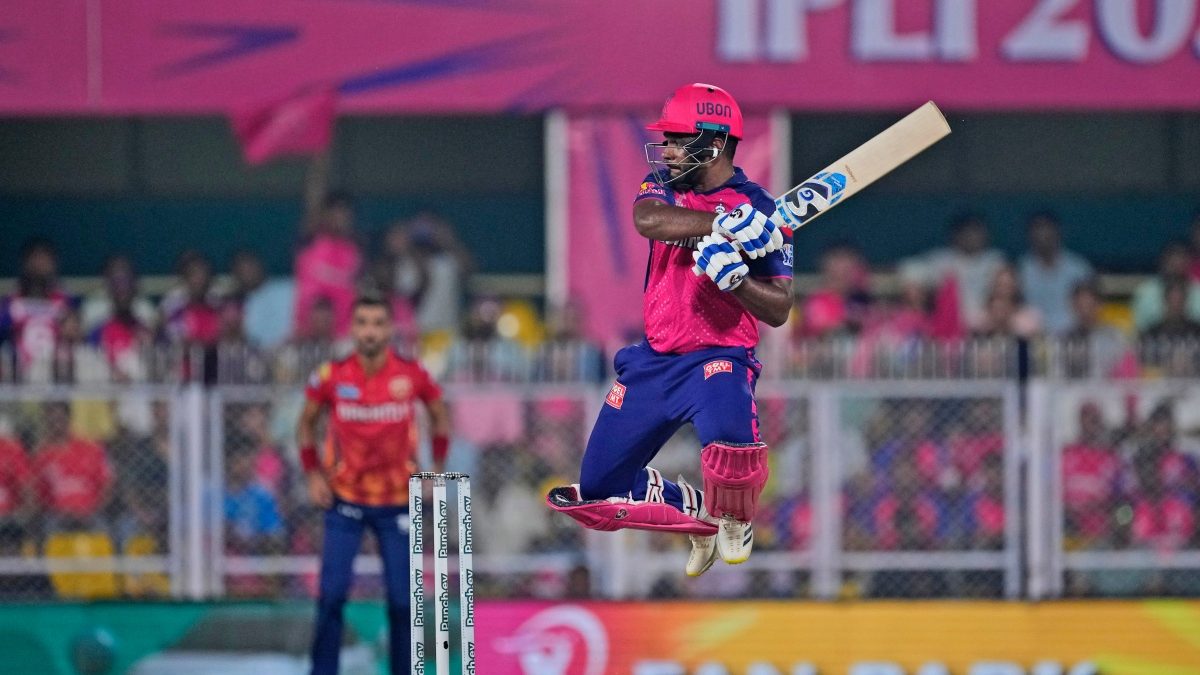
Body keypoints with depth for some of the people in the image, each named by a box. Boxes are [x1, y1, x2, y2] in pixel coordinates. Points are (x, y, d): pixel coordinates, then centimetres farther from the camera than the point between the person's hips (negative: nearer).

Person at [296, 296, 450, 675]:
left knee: (402, 598, 0)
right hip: (345, 498, 0)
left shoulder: (413, 375, -8)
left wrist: (436, 470, 4)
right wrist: (313, 474, -1)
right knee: (332, 593, -9)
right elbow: (307, 422, 9)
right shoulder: (332, 377, -8)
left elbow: (440, 416, 10)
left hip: (398, 501, 1)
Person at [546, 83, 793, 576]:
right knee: (598, 487, 7)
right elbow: (647, 221, -21)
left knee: (729, 432, -38)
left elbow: (778, 311, -11)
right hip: (653, 362, 6)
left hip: (719, 359, -6)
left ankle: (734, 522, -4)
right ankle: (695, 513, 35)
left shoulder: (762, 214, -8)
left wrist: (731, 275, -28)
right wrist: (723, 222, -29)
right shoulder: (663, 186, 5)